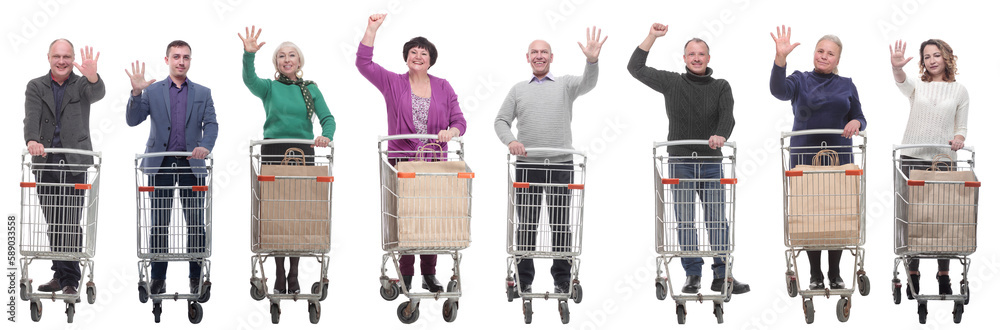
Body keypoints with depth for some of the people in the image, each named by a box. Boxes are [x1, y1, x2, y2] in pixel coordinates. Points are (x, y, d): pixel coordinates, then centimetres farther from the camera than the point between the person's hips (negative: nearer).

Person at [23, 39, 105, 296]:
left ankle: (70, 279, -4)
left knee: (70, 222, -8)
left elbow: (97, 94, -18)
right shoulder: (36, 87, 9)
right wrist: (32, 140, -28)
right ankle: (60, 274, 17)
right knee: (54, 223, 7)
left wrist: (92, 75, -41)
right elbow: (31, 117, -7)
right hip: (46, 164, 2)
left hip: (75, 164, -2)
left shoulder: (82, 85, 6)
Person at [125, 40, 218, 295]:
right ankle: (158, 279, 6)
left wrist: (205, 146, -18)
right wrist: (136, 93, -16)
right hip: (161, 165, 0)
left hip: (192, 165, 1)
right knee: (159, 223, 1)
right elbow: (133, 120, 0)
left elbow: (211, 124, 2)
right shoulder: (153, 91, 8)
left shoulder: (202, 93, 11)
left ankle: (197, 277, 8)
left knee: (196, 223, 1)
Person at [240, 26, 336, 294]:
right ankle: (279, 276, 4)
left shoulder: (310, 89, 10)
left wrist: (326, 135, -23)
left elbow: (327, 118, 0)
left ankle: (294, 277, 8)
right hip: (273, 152, -1)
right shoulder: (269, 88, 5)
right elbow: (250, 80, -17)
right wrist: (249, 55, -36)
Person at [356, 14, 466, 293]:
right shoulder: (393, 83, 5)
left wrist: (451, 131, -17)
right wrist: (372, 29, -10)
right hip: (401, 160, -1)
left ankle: (429, 275, 9)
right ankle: (405, 276, 3)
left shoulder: (443, 88, 10)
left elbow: (459, 121, 6)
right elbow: (363, 63, -5)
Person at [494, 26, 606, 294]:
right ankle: (524, 280, 9)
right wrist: (510, 141, -10)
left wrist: (592, 60, -32)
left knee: (561, 224, 2)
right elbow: (501, 121, 12)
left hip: (561, 166, -1)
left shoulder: (565, 84, 9)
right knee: (526, 224, 3)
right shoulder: (518, 90, 15)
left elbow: (588, 84, -11)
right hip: (527, 166, 1)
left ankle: (562, 280, 9)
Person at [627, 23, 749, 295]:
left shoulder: (721, 87, 8)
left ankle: (722, 276, 1)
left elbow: (727, 116, -8)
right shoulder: (672, 83, 7)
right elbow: (636, 68, 7)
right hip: (680, 161, 0)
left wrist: (721, 135, -30)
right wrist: (651, 37, 2)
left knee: (717, 219, -3)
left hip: (712, 162, 0)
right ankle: (693, 275, 4)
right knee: (685, 220, -1)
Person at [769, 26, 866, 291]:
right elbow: (779, 90, -16)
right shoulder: (800, 81, 6)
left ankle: (835, 274, 11)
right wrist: (780, 58, -29)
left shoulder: (846, 86, 12)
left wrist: (856, 123, -15)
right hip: (805, 156, -1)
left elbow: (859, 119, 10)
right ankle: (815, 274, 8)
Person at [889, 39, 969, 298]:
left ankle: (944, 277, 10)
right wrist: (896, 68, -42)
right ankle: (913, 276, 6)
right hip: (912, 159, 0)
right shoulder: (917, 86, 6)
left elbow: (962, 126, 12)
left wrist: (959, 138, -13)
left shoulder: (959, 91, 9)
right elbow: (901, 82, -18)